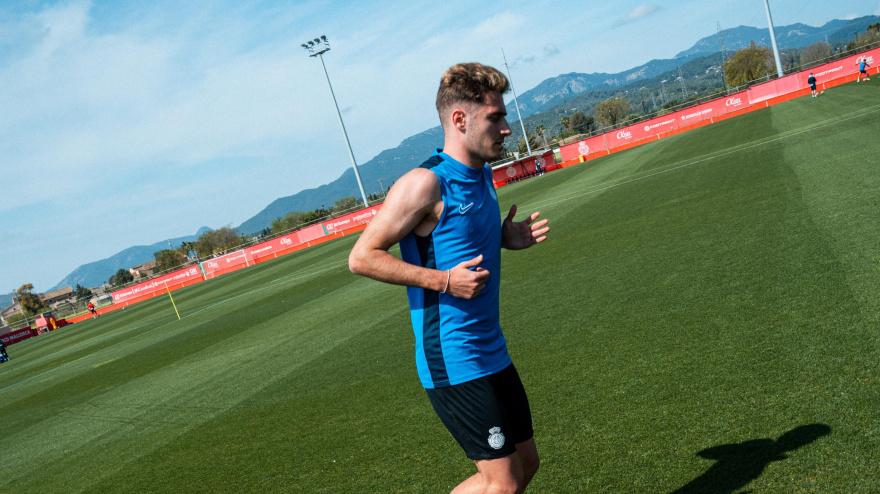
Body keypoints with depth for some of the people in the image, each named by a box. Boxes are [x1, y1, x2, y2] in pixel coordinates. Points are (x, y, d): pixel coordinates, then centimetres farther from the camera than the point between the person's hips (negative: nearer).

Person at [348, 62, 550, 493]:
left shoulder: (482, 174, 9)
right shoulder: (426, 183, -18)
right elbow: (362, 256, -16)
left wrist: (506, 237, 4)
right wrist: (443, 280, -22)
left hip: (491, 353, 9)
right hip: (453, 361, -9)